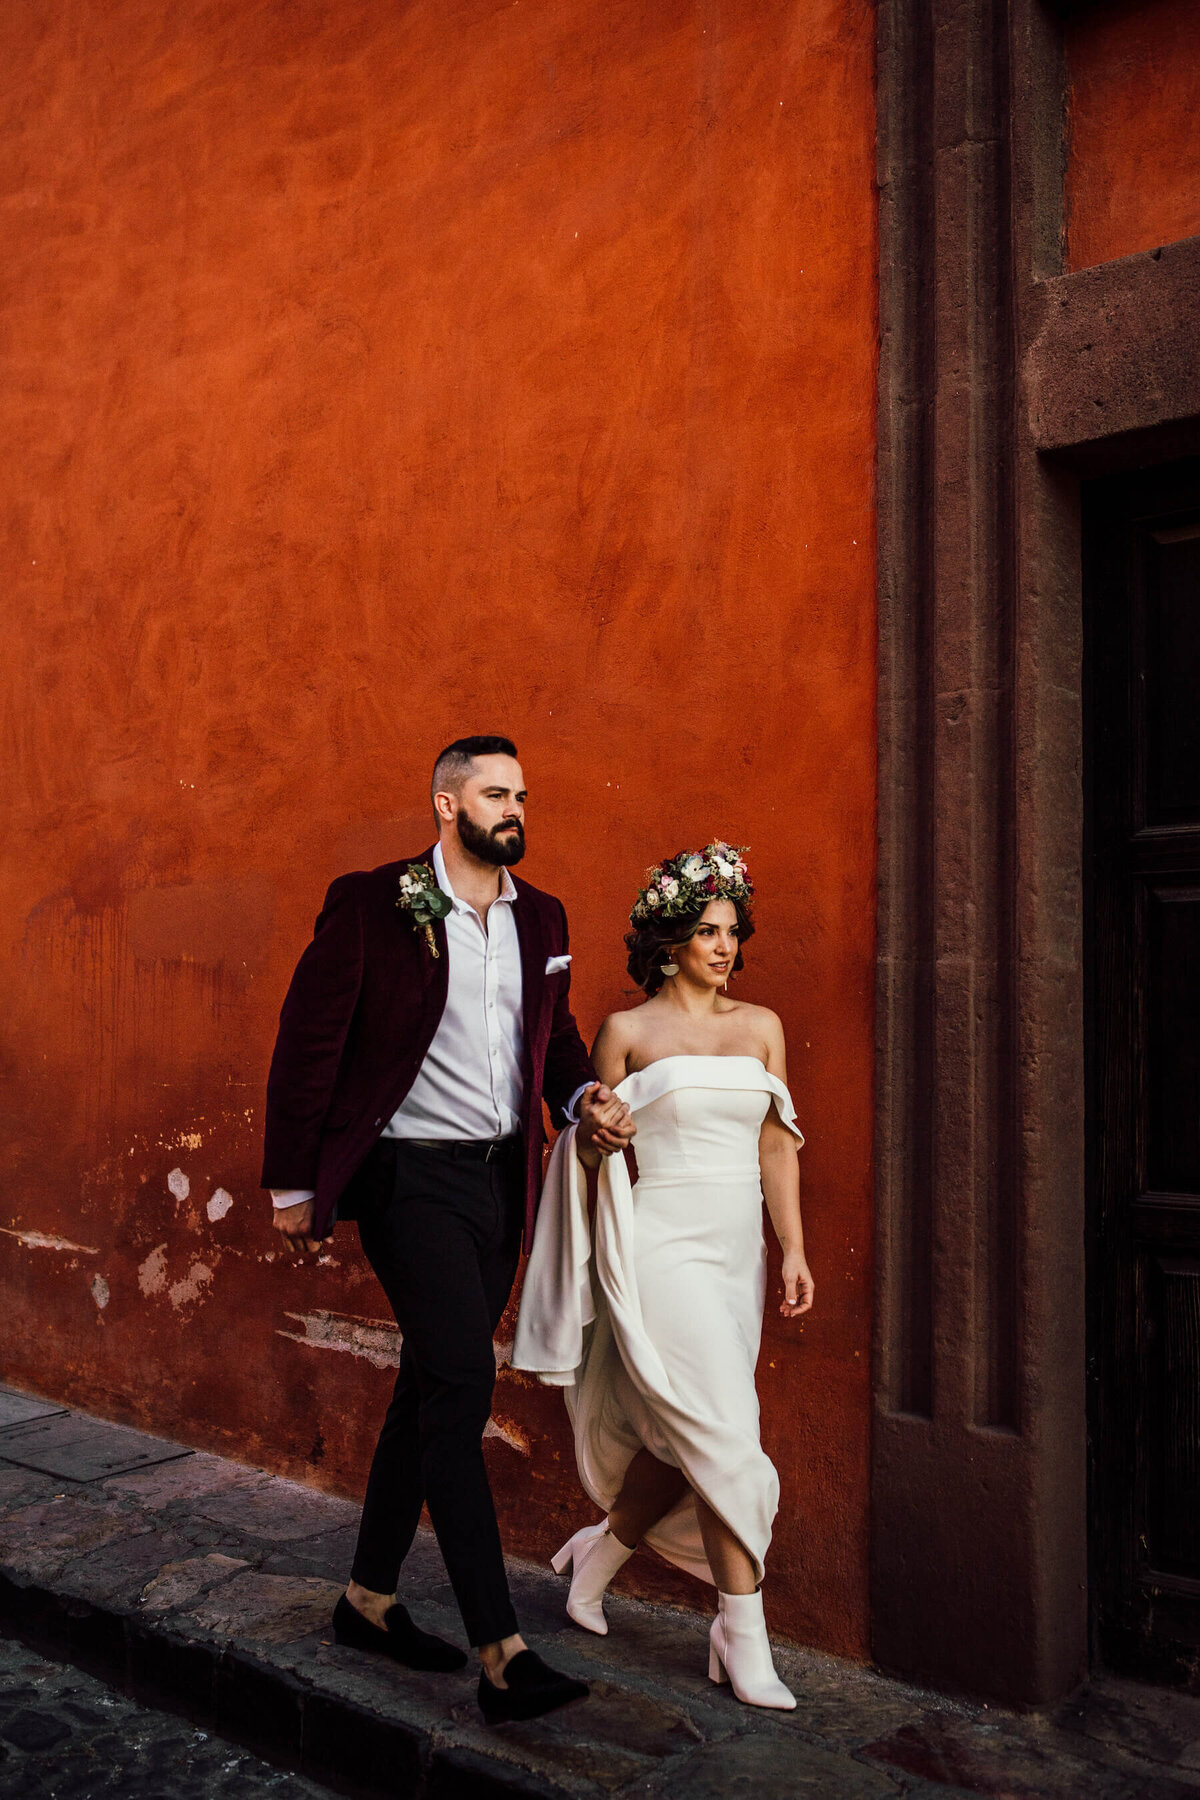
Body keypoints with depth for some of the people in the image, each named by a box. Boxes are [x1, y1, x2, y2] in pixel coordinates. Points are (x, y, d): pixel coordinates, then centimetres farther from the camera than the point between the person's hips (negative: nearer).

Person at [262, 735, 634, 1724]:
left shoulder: (542, 917, 9)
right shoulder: (369, 903, -8)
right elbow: (308, 1041, -7)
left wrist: (585, 1096, -2)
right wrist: (294, 1183, -6)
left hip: (501, 1179, 7)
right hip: (411, 1177, -6)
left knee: (433, 1388, 15)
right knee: (461, 1381, -13)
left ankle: (370, 1597, 32)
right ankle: (501, 1652, -6)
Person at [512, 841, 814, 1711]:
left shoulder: (761, 1026, 10)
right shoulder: (627, 1032, -1)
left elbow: (776, 1144, 8)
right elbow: (594, 1149, 6)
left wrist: (794, 1249, 3)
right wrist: (596, 1136, -14)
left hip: (737, 1249, 5)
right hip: (661, 1247, -5)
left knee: (688, 1440, 10)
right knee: (724, 1434, -10)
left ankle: (600, 1552, 37)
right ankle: (744, 1639, 5)